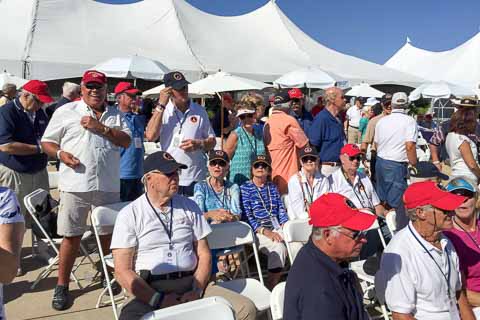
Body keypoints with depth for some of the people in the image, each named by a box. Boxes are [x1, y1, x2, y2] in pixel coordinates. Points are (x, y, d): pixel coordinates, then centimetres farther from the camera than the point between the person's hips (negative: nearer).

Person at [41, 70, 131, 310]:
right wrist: (60, 153, -13)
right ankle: (62, 286, 17)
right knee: (71, 235, 2)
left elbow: (126, 141, 1)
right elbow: (47, 142, 7)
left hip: (108, 185, 3)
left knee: (108, 233, 13)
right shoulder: (65, 111, 5)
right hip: (75, 185, -2)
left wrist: (102, 128, -10)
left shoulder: (116, 115, 12)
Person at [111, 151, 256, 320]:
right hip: (150, 290, -3)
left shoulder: (190, 207, 12)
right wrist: (158, 300, -14)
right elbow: (123, 270, -4)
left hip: (192, 283, 3)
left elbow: (204, 254, 10)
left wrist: (196, 292, -5)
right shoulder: (129, 214, 1)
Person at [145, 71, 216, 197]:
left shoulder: (199, 111, 7)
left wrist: (199, 144, -11)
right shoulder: (162, 111, 3)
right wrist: (161, 105, -11)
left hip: (196, 178, 1)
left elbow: (212, 141, 12)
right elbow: (150, 136, -13)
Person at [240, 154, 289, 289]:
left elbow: (281, 210, 14)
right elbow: (247, 216, -5)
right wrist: (265, 231, -17)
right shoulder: (245, 188, 5)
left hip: (277, 228, 5)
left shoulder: (273, 187, 21)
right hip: (258, 231, -4)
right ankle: (271, 287, -18)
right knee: (279, 247, -30)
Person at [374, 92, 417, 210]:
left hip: (380, 162, 6)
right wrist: (414, 165, -7)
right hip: (396, 165, -6)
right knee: (394, 202, 3)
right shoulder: (409, 121, -9)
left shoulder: (382, 121, 8)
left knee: (381, 198, 17)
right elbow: (410, 146, -18)